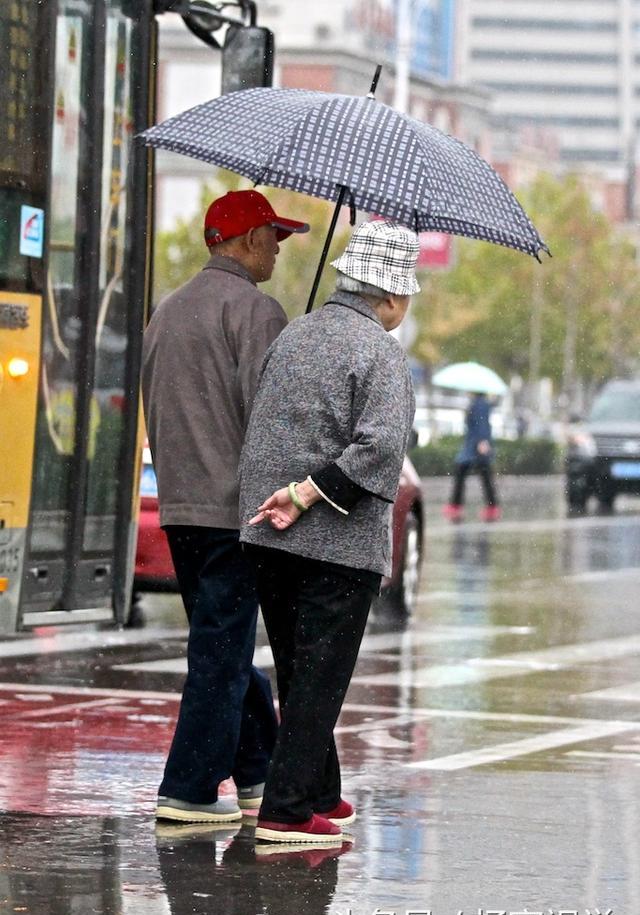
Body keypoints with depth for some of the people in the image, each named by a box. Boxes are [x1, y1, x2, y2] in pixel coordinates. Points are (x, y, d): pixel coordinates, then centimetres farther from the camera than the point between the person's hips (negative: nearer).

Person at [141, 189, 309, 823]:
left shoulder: (166, 311, 17)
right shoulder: (254, 310, -10)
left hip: (177, 503, 9)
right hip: (234, 505, -9)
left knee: (224, 644, 15)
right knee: (222, 649, -5)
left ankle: (257, 775, 22)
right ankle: (188, 790, -6)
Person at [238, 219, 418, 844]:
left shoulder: (291, 336, 11)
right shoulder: (382, 354, -11)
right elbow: (381, 444, -24)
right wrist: (307, 495, -18)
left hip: (267, 537, 7)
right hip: (342, 544, -7)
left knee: (297, 673, 16)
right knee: (320, 676, -2)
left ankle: (320, 798, 28)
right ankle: (286, 810, -6)